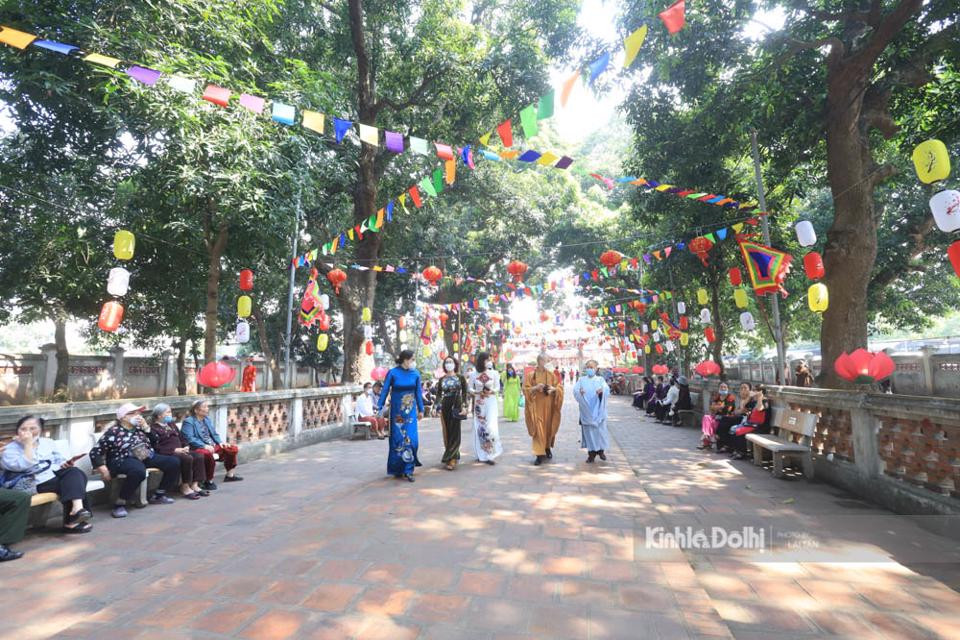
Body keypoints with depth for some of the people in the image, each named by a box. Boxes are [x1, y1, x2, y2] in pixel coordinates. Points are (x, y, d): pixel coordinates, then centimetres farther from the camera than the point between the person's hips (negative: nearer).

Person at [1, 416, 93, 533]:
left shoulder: (48, 442, 18)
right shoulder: (10, 449, 0)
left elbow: (60, 458, 17)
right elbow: (25, 466, -17)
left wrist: (65, 463, -7)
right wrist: (28, 444, -18)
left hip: (54, 474, 5)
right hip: (32, 482, -5)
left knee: (75, 472, -28)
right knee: (69, 483, -28)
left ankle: (77, 509, -39)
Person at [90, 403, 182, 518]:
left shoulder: (139, 428, 11)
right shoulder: (113, 432, -7)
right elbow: (95, 452, -8)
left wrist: (146, 427, -4)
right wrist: (104, 471, -17)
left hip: (146, 457, 7)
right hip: (123, 460, -7)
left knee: (174, 462, -5)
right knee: (138, 471, -41)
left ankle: (158, 495, 10)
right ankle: (120, 504, -22)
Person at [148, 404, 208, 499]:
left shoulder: (172, 425, 24)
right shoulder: (153, 428, -2)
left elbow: (182, 438, 26)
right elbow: (156, 447, -13)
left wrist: (186, 447, 4)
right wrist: (174, 450, -20)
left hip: (180, 451, 8)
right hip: (167, 454, -8)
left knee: (199, 456, -18)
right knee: (187, 458, -32)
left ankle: (194, 485, -17)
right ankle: (184, 487, -18)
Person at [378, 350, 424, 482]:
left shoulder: (415, 373, -1)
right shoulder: (393, 373, -9)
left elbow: (418, 392, 6)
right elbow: (385, 391, -6)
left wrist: (421, 409, 9)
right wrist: (380, 407, -11)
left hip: (410, 412, 2)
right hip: (397, 411, -2)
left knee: (411, 439, -6)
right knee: (397, 439, 8)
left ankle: (408, 470, 5)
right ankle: (397, 469, 23)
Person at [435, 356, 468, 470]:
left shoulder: (460, 378, 2)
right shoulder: (441, 379, 9)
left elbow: (464, 393, 1)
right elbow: (438, 394, 11)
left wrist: (463, 406, -9)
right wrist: (439, 407, 1)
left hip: (457, 406, -3)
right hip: (445, 406, 3)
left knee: (455, 432, -5)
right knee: (447, 432, 4)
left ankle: (451, 459, -4)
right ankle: (454, 456, 15)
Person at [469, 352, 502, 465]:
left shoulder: (494, 373, 0)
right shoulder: (474, 375, 1)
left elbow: (498, 387, 3)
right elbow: (469, 388, 6)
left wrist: (491, 391, -16)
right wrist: (477, 392, -13)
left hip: (491, 403, -1)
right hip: (479, 403, 1)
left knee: (490, 427, -11)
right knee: (480, 428, 4)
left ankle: (490, 454, -2)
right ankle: (482, 454, 16)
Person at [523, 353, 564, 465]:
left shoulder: (552, 374, 5)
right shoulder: (531, 375, -1)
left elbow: (560, 388, 5)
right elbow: (526, 389, -4)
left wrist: (554, 389, -16)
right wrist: (536, 387, -20)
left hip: (549, 406, 2)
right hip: (537, 406, -2)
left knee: (549, 427, 10)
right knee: (538, 429, -7)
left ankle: (548, 447, 33)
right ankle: (540, 454, -6)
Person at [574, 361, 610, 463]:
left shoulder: (600, 379, 9)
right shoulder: (582, 380, 10)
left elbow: (607, 389, -7)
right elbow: (575, 389, -5)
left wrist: (602, 391, -31)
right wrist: (579, 392, -28)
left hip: (598, 411, 0)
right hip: (587, 411, 0)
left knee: (600, 430, 1)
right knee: (589, 431, -1)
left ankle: (601, 449, 21)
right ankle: (591, 452, 8)